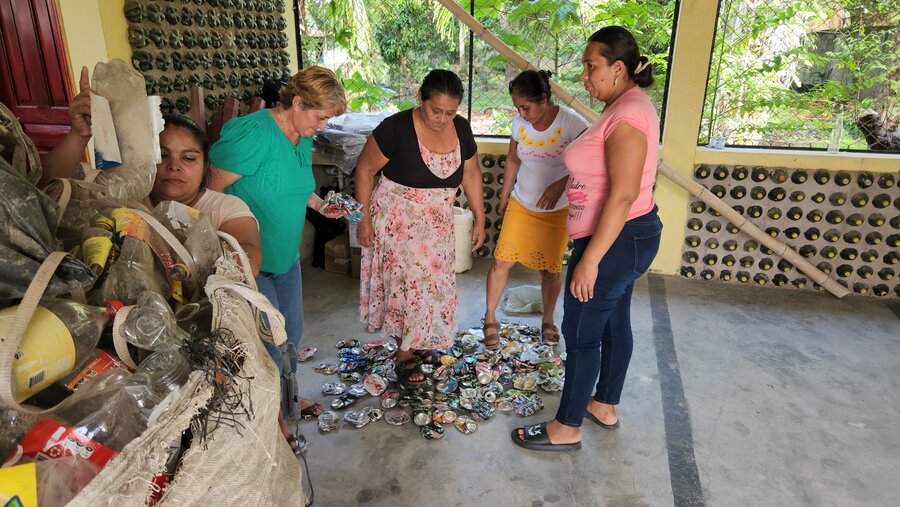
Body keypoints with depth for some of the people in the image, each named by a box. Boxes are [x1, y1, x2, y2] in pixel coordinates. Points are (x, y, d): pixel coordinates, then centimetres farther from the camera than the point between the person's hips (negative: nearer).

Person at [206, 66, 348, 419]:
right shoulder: (254, 134, -24)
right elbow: (213, 191, -21)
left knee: (292, 329, 18)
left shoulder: (303, 139, 4)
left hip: (286, 254, 9)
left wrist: (320, 204, 3)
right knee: (270, 340, 0)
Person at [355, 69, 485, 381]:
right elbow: (365, 170, -13)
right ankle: (404, 353, 15)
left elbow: (471, 175, 5)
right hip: (397, 221, -5)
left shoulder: (461, 129, -6)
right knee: (406, 281, -2)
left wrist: (479, 219, 7)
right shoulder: (397, 128, -22)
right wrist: (364, 219, -13)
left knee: (431, 281, 12)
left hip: (437, 223, 5)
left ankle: (416, 341, 33)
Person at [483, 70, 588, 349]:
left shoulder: (571, 122, -18)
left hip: (556, 211, -3)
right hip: (521, 205, 3)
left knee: (550, 270, 7)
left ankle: (548, 320, 31)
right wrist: (504, 197, 15)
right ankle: (490, 318, 18)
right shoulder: (519, 123, -5)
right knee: (501, 261, -1)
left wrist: (560, 184, -32)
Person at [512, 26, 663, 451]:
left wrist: (590, 259, -26)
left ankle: (566, 428, 16)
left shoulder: (628, 115, -22)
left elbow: (622, 195, -27)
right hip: (623, 238, 11)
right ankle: (605, 407, 36)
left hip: (616, 240, -11)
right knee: (614, 323, 19)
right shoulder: (625, 106, 11)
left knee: (581, 332, 0)